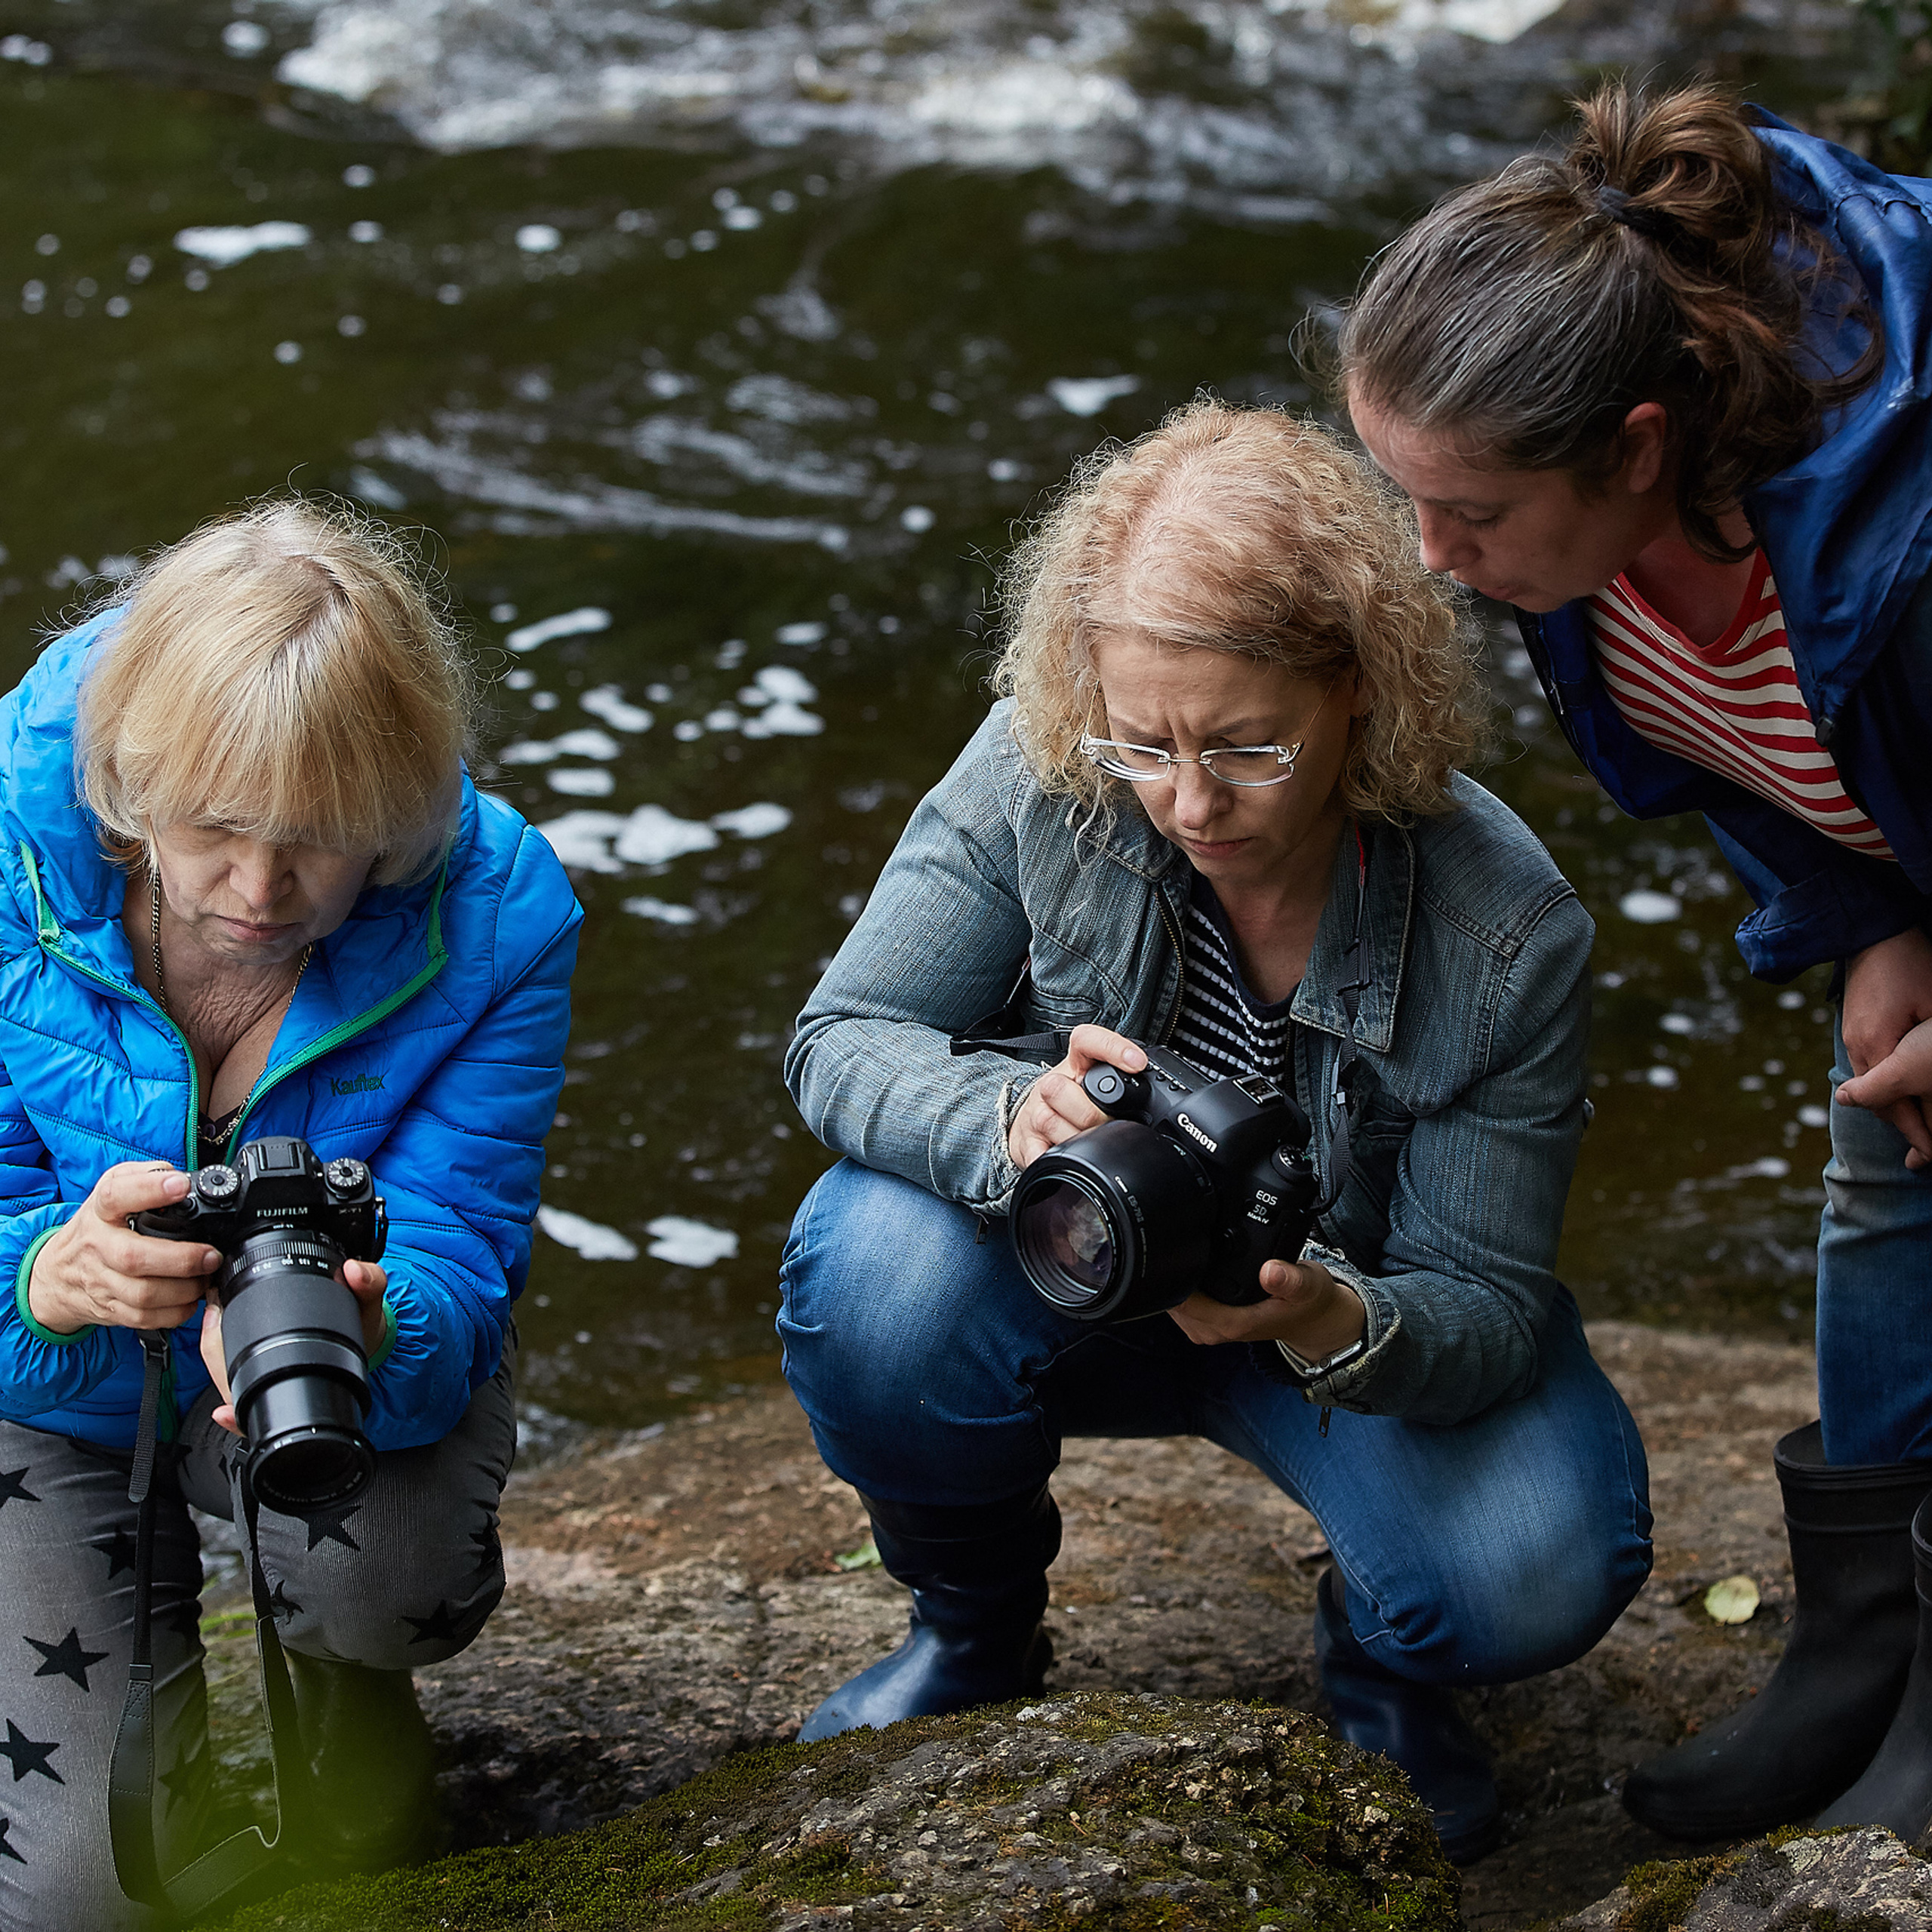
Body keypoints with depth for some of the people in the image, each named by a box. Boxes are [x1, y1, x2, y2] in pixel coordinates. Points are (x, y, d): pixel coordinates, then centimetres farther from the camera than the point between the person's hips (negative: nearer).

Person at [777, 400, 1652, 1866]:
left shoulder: (1509, 934, -26)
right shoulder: (1042, 775, -24)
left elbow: (1486, 1307, -21)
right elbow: (841, 1042, -19)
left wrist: (1331, 1322, -46)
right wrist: (1011, 1117, -43)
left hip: (1361, 1316, -1)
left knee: (1541, 1570, -30)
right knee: (876, 1265, -32)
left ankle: (1380, 1664, 11)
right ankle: (975, 1634, 1)